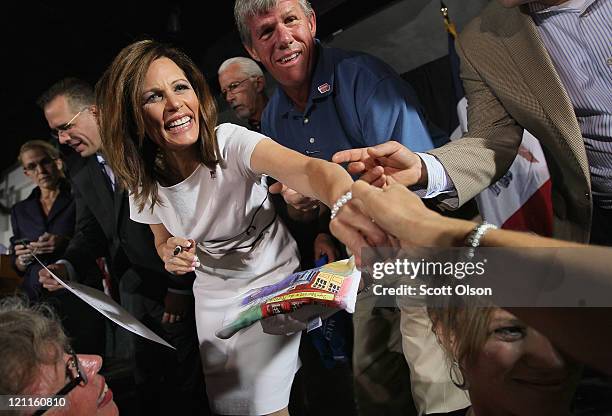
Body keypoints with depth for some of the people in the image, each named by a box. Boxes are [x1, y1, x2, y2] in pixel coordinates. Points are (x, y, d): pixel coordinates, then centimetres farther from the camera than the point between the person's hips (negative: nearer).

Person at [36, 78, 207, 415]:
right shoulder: (78, 169, 8)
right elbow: (89, 231, 12)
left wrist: (180, 286, -9)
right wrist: (67, 266, -9)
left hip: (180, 288, -5)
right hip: (135, 294, 5)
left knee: (186, 383, 3)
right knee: (148, 386, 12)